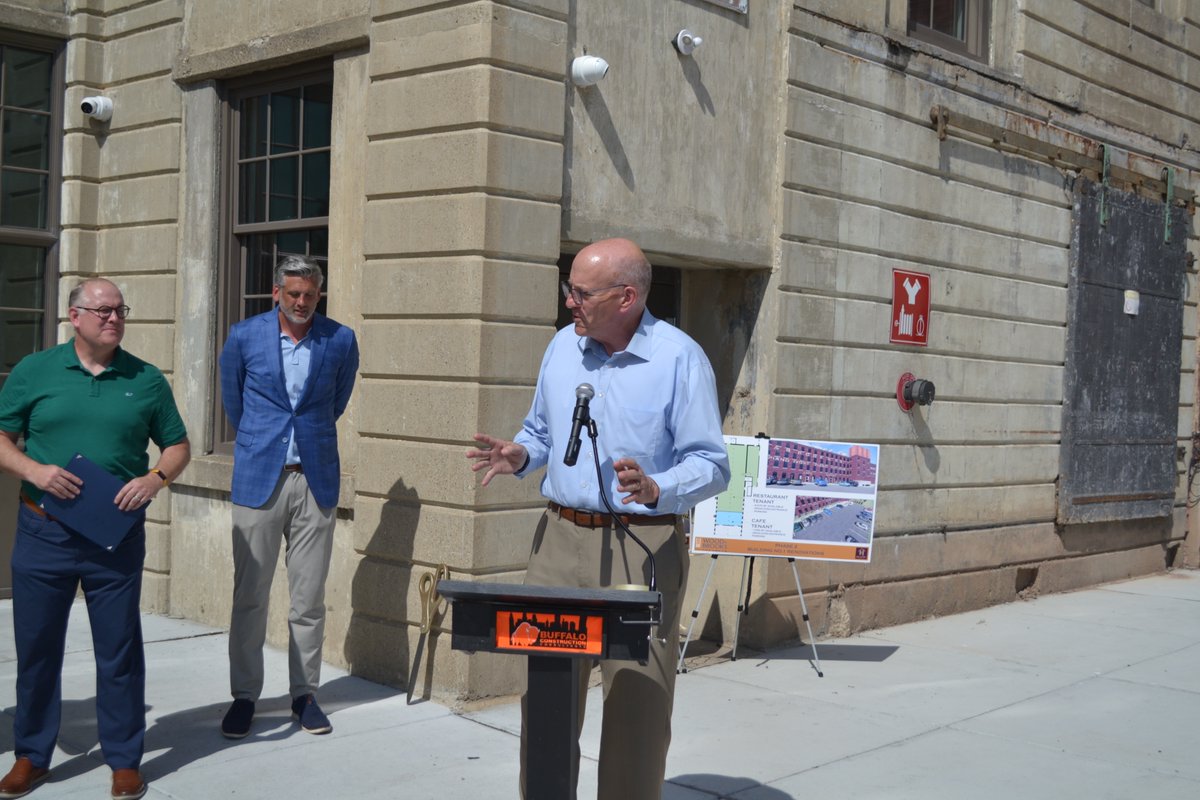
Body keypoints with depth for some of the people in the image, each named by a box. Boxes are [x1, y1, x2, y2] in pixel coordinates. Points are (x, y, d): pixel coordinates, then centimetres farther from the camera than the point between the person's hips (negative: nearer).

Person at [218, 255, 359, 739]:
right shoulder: (245, 336, 0)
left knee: (309, 599, 5)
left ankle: (305, 694, 16)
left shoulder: (341, 341, 1)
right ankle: (244, 696, 13)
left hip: (316, 480, 1)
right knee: (249, 595, 2)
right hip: (259, 479, 0)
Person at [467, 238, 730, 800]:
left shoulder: (680, 358, -7)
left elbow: (711, 465, -8)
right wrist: (519, 457, 1)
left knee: (638, 704, 0)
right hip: (560, 537, 5)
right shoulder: (563, 347, 9)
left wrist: (656, 490, -25)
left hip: (643, 548, -4)